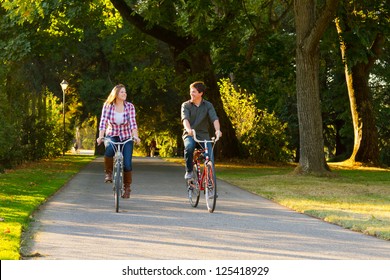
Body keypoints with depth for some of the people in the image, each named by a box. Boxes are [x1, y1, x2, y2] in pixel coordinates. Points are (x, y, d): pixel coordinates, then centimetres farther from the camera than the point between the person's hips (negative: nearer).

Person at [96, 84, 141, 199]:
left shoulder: (130, 106, -8)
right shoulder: (107, 106, -8)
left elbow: (132, 122, -17)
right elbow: (103, 121, -15)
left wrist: (135, 136, -32)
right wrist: (100, 136, -29)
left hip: (126, 137, 1)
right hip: (112, 136, -1)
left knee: (127, 163, -9)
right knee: (109, 151, -34)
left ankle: (127, 187, 12)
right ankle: (108, 173, -7)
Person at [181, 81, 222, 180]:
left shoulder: (208, 105, 3)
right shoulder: (186, 105, 1)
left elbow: (214, 118, -12)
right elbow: (185, 118, -17)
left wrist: (217, 130, -33)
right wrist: (188, 129, -39)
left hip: (203, 135, 1)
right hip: (189, 135, -1)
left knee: (210, 156, -16)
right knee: (189, 147, -33)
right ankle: (189, 171, -15)